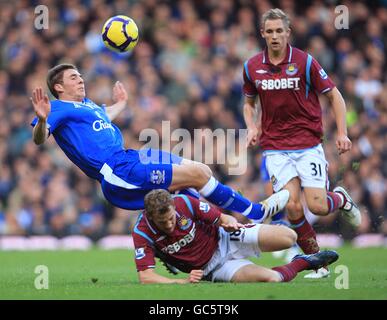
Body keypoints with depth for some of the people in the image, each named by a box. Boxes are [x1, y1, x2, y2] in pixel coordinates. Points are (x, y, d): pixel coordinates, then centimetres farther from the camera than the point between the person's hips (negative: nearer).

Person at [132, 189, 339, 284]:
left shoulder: (185, 202, -20)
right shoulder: (142, 233, -24)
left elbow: (221, 218, -8)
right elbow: (145, 276, -25)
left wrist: (229, 222, -33)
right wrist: (182, 282, -36)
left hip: (223, 240, 1)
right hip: (211, 269, -1)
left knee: (288, 237, -17)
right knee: (270, 278, -24)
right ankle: (302, 263, 11)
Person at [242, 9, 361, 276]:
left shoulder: (305, 62, -7)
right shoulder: (252, 67, 3)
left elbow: (334, 95, 1)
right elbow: (249, 102, 20)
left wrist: (342, 133, -8)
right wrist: (252, 127, 0)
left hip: (308, 144, -2)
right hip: (275, 148, 2)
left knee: (317, 206, -11)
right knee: (292, 206, -15)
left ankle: (340, 198, 25)